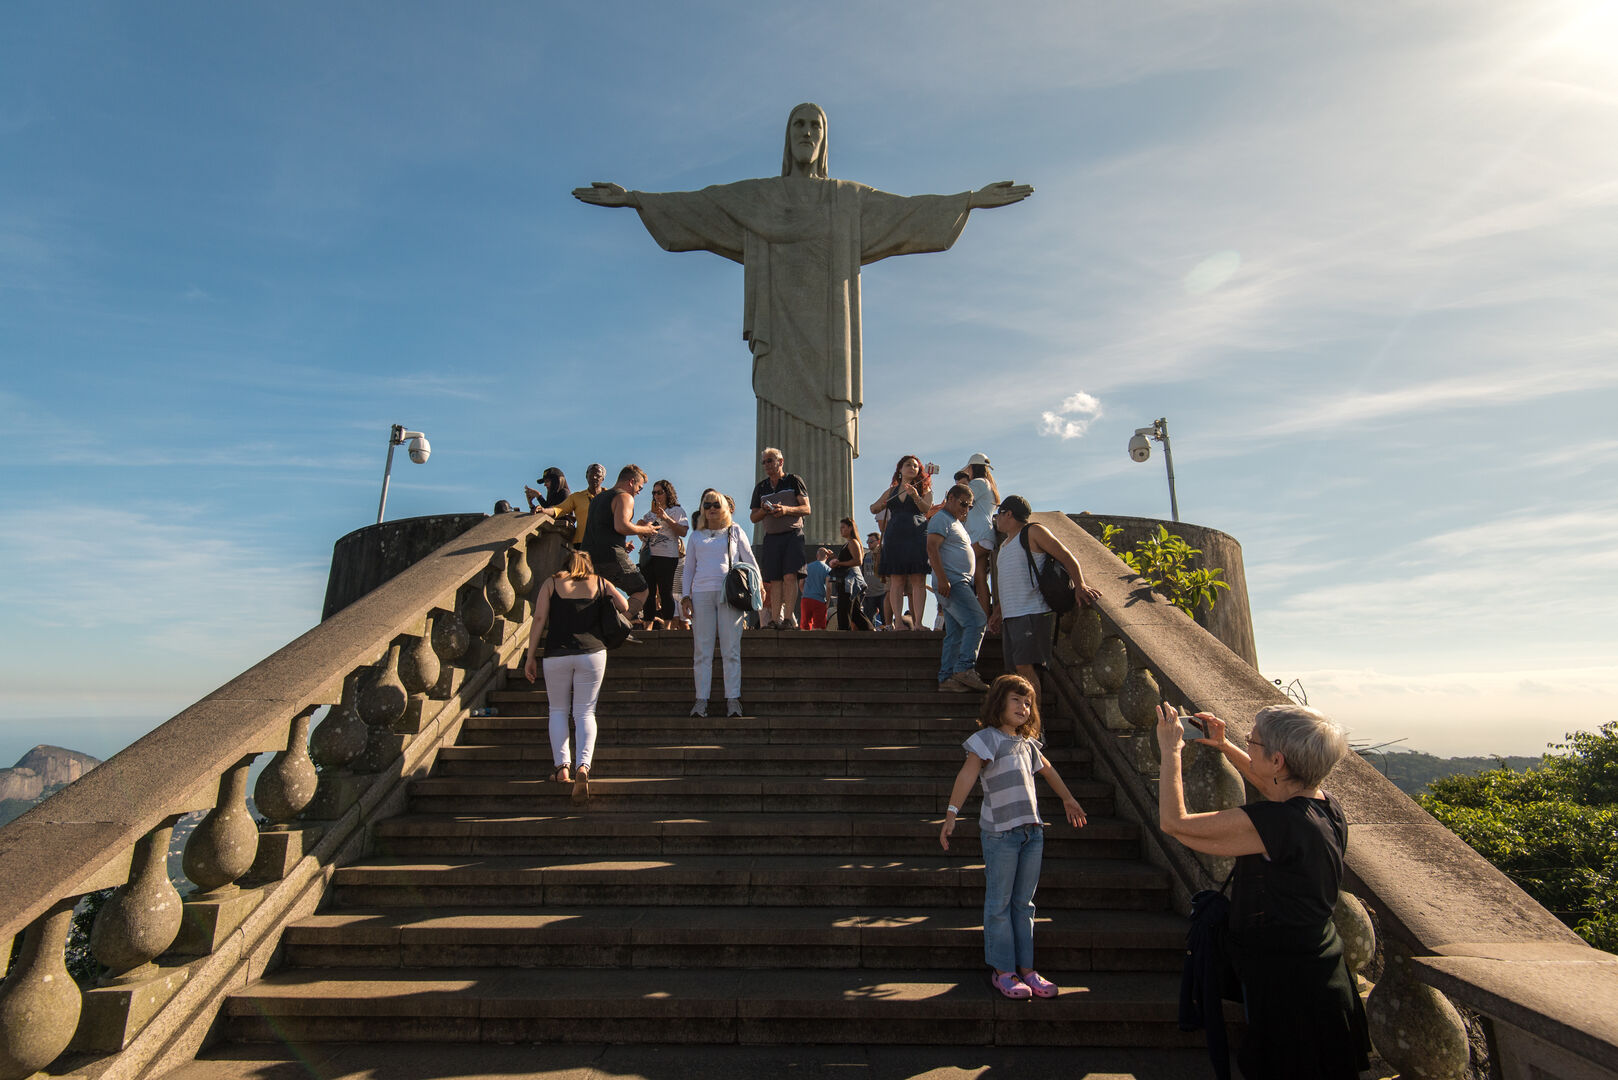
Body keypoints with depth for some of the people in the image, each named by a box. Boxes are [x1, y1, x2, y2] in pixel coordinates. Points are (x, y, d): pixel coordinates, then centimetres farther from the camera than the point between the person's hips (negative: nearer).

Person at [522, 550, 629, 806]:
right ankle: (583, 765, -16)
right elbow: (625, 607, 15)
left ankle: (562, 766, 2)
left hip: (556, 654, 0)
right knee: (585, 712, 4)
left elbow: (539, 619, 1)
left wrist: (530, 656, 3)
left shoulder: (551, 583, 8)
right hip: (592, 652, 0)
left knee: (558, 710, 14)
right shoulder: (600, 583, 9)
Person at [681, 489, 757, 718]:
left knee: (731, 649, -5)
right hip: (701, 593, 2)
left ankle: (732, 699, -3)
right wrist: (686, 595, 9)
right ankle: (701, 699, 0)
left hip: (729, 593, -2)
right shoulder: (696, 536, 19)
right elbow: (688, 568, 20)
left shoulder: (735, 532, 15)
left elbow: (750, 562, 15)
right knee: (702, 650, -2)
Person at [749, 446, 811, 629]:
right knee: (775, 580, -2)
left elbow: (806, 509, 0)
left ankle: (789, 618, -15)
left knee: (790, 576, -14)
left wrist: (786, 509, -17)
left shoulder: (794, 481, 6)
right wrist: (764, 511, -5)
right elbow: (753, 517, 17)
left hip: (793, 534, -3)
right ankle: (774, 620, -3)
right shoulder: (761, 487, 18)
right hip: (771, 537, 4)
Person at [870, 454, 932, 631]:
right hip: (894, 537, 3)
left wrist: (915, 496, -23)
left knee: (918, 580, -8)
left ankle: (918, 622, -10)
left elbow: (927, 509, -5)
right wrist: (881, 504, -1)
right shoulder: (891, 491, 21)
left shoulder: (924, 489, 12)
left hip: (917, 536, -2)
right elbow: (873, 509, 21)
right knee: (896, 580, -4)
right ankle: (897, 622, -4)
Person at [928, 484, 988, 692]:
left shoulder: (956, 523, 27)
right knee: (976, 621, -17)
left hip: (961, 584, 10)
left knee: (955, 634, 5)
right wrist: (942, 579, -25)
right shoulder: (941, 519, -4)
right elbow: (932, 548, -16)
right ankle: (965, 668, -18)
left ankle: (946, 677, 4)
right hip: (950, 583, -10)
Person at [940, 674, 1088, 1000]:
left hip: (1032, 831, 6)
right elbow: (968, 773, -17)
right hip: (1000, 832, -6)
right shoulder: (988, 738, -6)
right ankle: (1003, 971, 12)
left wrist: (1069, 799, 45)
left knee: (1024, 904, 12)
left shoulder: (1028, 744, 16)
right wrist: (951, 813, -26)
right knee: (1000, 904, 2)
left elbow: (1047, 770, 34)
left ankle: (1026, 969, 20)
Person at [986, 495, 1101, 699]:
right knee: (1019, 669, 5)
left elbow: (1067, 558, -6)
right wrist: (997, 612, 25)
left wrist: (1080, 585, -19)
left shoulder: (1033, 532, -1)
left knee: (1025, 667, -15)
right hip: (1010, 616, 8)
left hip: (1032, 613, -8)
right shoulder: (1004, 546, 25)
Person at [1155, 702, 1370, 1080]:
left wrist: (1171, 751, -15)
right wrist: (1225, 747, 17)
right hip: (1324, 974, 9)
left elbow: (1174, 822, -26)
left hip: (1284, 987, -9)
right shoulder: (1329, 808, -5)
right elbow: (1273, 787, 19)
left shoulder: (1275, 823, -32)